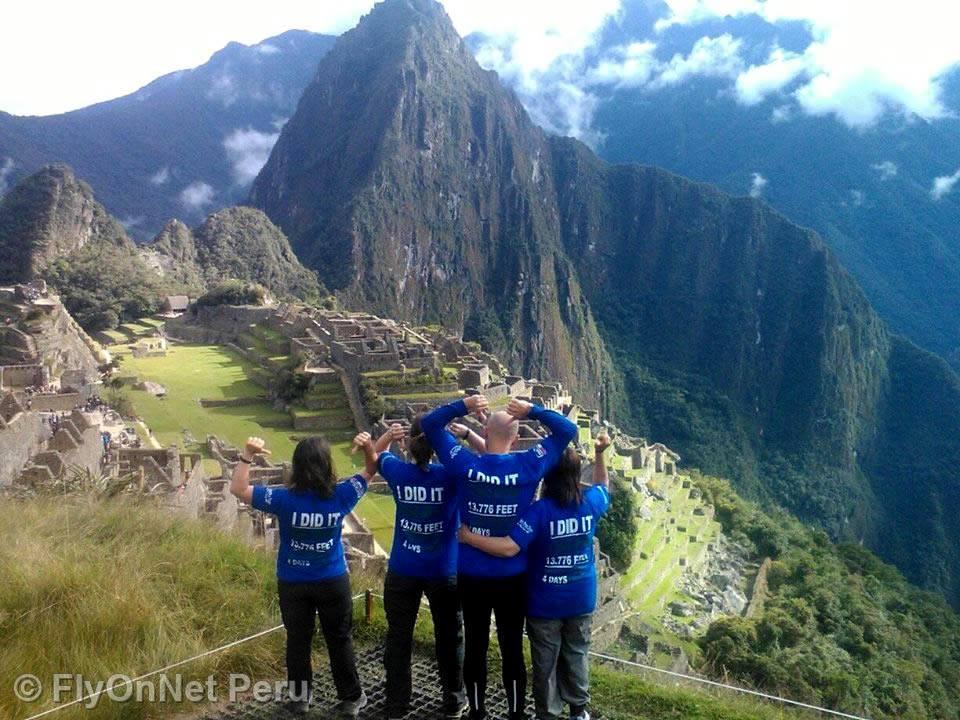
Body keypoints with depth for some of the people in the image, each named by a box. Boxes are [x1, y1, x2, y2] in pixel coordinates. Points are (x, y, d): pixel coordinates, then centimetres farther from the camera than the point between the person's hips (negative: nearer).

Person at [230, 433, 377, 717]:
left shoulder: (284, 499, -20)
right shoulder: (341, 495, -17)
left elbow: (238, 489, -14)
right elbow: (370, 470, -2)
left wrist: (247, 455, -18)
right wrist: (368, 446, -18)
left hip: (293, 584, 0)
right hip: (333, 581, 0)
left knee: (298, 640, 18)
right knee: (340, 641, 15)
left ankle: (299, 697, 32)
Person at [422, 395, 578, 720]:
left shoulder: (465, 464, -12)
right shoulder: (528, 466, -14)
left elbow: (429, 424, -1)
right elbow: (567, 430, -4)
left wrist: (463, 406, -11)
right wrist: (532, 411, -13)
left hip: (471, 576, 1)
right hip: (512, 577, -1)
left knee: (475, 646, 15)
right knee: (512, 648, 12)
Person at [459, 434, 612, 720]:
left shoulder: (539, 511, -26)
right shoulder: (591, 503, -11)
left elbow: (509, 548, -35)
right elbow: (604, 487, 15)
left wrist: (468, 537, -29)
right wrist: (599, 454, 14)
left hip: (545, 604, -4)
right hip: (581, 600, 4)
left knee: (545, 663, 14)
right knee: (576, 655, 24)